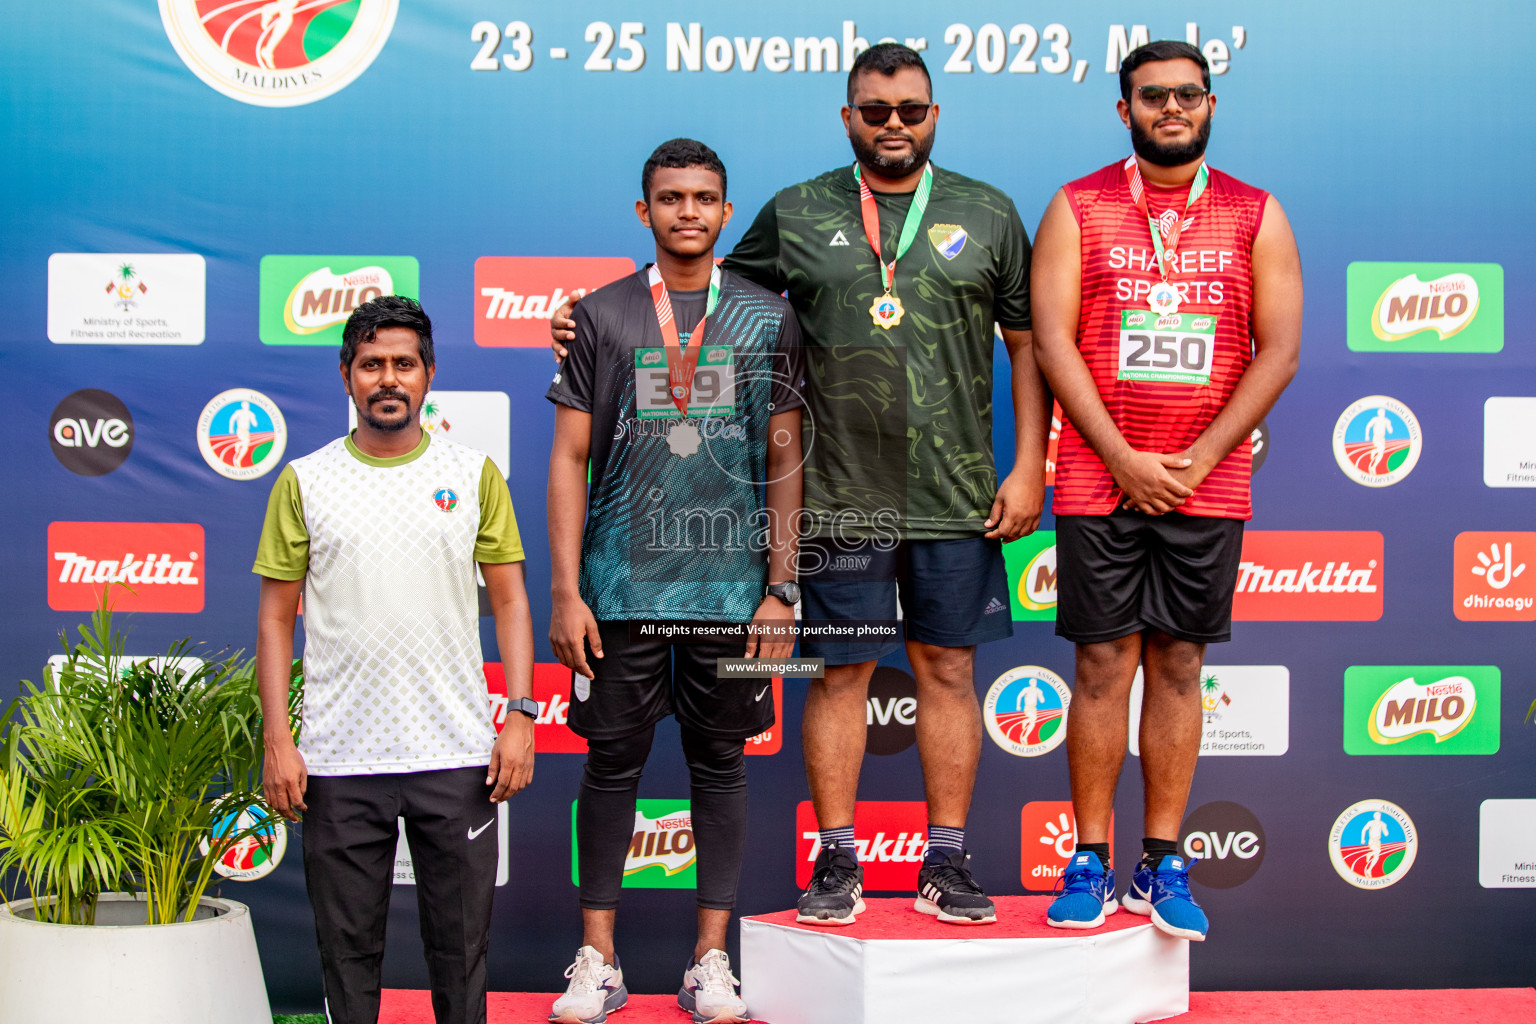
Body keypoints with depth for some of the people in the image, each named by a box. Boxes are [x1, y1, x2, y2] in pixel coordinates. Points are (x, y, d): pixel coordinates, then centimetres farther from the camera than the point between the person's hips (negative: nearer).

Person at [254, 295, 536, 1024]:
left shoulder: (474, 476, 6)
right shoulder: (304, 483, 5)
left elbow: (509, 600, 7)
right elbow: (276, 616, 5)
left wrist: (520, 714, -4)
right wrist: (277, 740, -3)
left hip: (458, 755, 0)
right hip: (339, 762, 0)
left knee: (461, 943, 7)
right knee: (348, 946, 8)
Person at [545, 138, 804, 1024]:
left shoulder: (768, 318, 6)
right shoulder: (602, 315, 5)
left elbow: (785, 463, 6)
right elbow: (569, 459, 4)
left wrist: (780, 591, 0)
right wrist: (566, 590, -3)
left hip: (732, 585, 0)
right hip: (623, 585, 0)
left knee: (721, 765, 7)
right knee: (613, 762, 6)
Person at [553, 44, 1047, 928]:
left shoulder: (988, 215, 8)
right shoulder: (796, 215, 7)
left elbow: (1029, 345, 8)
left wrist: (1029, 468, 1)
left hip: (957, 498, 1)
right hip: (838, 496, -1)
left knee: (948, 668, 6)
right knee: (840, 671, 4)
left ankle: (947, 861, 17)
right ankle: (838, 861, 15)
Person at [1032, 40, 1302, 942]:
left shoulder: (1256, 216, 7)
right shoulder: (1077, 209, 4)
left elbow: (1278, 350, 1)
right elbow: (1052, 339, -4)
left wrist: (1199, 459, -8)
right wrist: (1124, 460, -10)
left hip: (1207, 485, 1)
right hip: (1099, 481, -1)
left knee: (1179, 665, 6)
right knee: (1104, 663, 0)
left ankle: (1164, 863, 13)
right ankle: (1090, 863, 9)